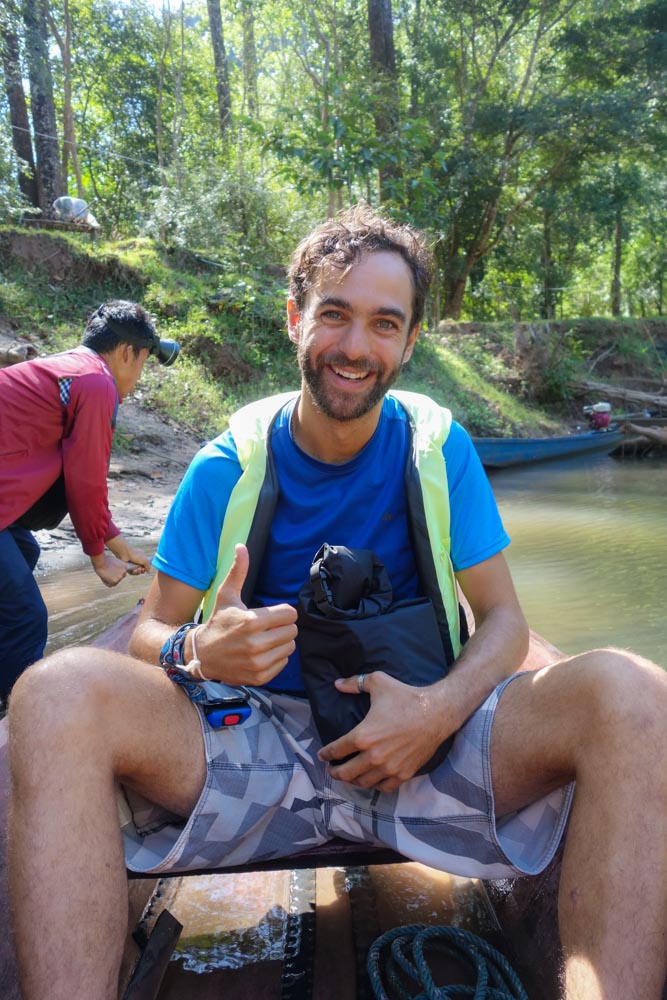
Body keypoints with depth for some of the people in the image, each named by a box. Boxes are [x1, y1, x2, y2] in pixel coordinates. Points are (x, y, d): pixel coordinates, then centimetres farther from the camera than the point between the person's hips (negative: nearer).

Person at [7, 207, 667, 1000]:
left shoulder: (440, 449, 2)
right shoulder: (227, 468, 0)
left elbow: (503, 620, 3)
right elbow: (151, 632, 3)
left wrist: (441, 706, -20)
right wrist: (196, 652, -24)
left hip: (422, 751, 1)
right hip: (248, 743, 0)